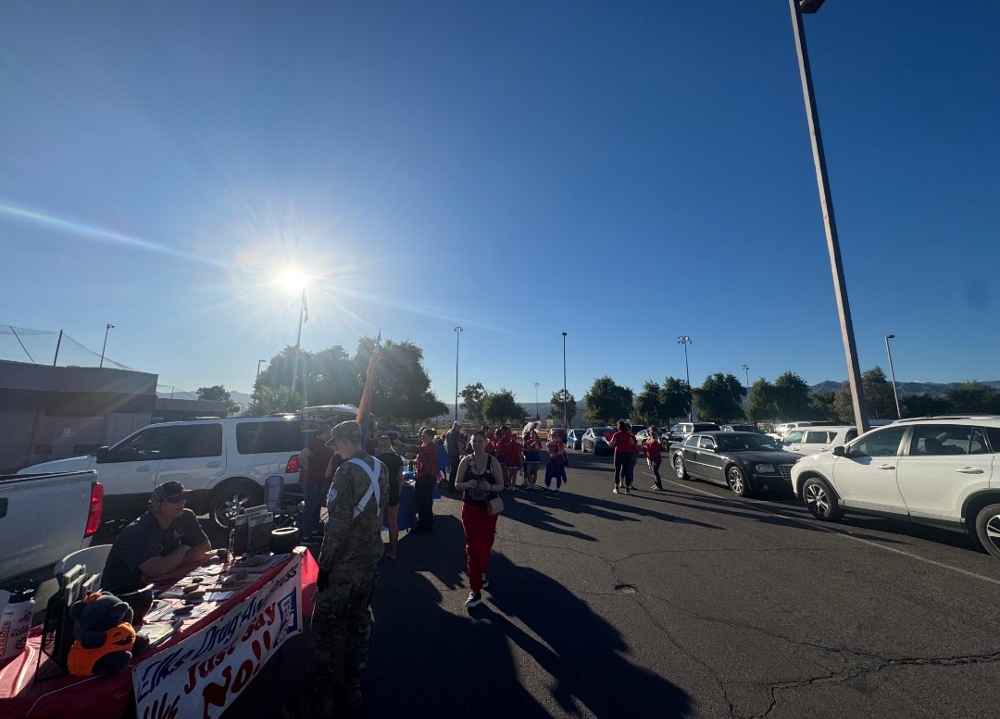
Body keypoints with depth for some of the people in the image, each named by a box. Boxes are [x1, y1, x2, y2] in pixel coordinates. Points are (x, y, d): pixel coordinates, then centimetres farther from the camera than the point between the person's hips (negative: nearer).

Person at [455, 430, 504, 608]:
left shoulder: (493, 461, -8)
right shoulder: (465, 461, -6)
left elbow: (501, 485, -4)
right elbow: (457, 484, 0)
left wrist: (490, 487, -25)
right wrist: (467, 484, -22)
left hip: (489, 509, 1)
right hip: (470, 508, -1)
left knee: (486, 544, 16)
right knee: (473, 547, -3)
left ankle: (481, 573, 45)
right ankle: (475, 590, 6)